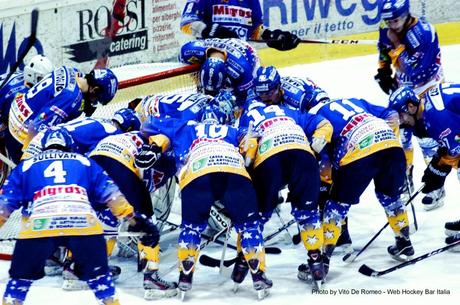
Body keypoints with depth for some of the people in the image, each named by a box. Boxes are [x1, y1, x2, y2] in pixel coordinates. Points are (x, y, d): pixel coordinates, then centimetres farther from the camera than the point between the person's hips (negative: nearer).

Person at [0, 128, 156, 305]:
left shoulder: (26, 166, 28)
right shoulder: (85, 162, 30)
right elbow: (110, 193, 23)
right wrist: (134, 218, 26)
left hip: (39, 225, 0)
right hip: (84, 223, 1)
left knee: (22, 275, 20)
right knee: (97, 274, 21)